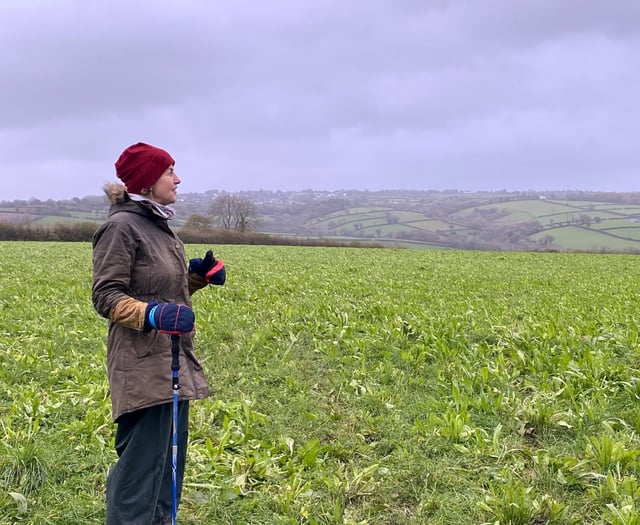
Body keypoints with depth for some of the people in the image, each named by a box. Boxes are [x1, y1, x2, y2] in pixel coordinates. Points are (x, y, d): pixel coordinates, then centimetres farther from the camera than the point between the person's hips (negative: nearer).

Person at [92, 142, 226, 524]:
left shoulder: (158, 225, 14)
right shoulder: (121, 227, -12)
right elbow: (106, 296, -15)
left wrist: (198, 275, 6)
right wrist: (150, 314, -31)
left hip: (174, 364, 10)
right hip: (145, 367, -9)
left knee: (169, 459, 16)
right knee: (141, 463, -6)